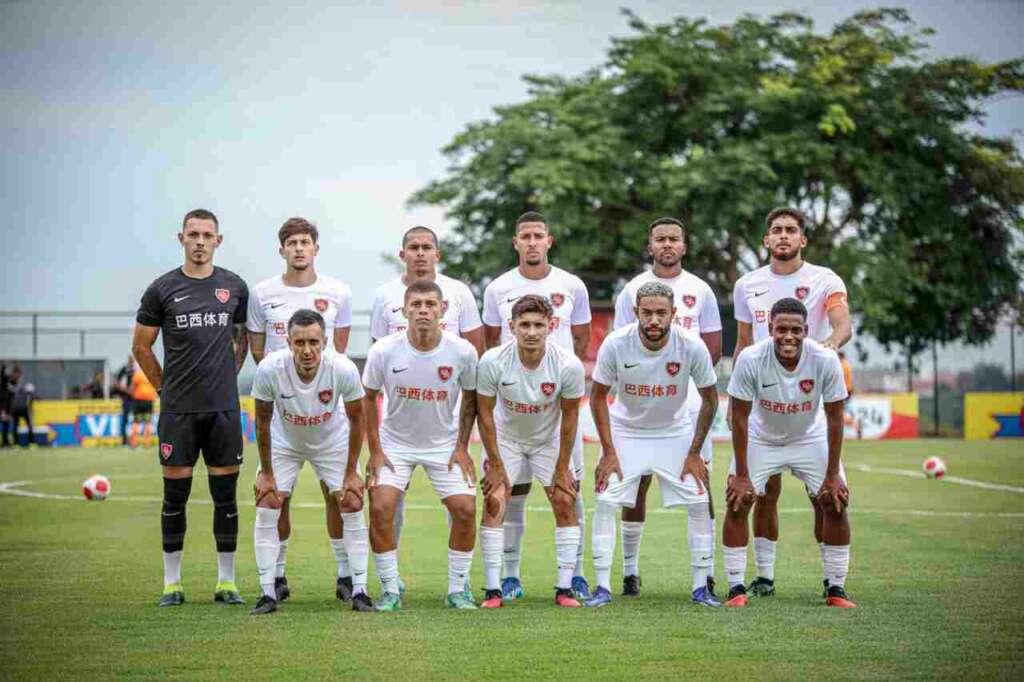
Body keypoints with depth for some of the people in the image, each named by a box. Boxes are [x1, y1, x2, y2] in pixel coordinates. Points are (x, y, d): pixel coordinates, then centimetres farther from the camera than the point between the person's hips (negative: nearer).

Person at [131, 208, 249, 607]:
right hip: (178, 410, -1)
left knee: (225, 495, 3)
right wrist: (166, 387, 5)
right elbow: (141, 346, 7)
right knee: (175, 494, 2)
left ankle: (226, 582, 11)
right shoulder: (163, 289, -1)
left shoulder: (234, 287, 5)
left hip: (223, 408, 2)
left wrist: (228, 377, 9)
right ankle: (172, 583, 11)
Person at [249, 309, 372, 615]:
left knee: (353, 506, -8)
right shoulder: (269, 369, -32)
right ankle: (268, 594, -2)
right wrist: (266, 472, -9)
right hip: (284, 443, 0)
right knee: (267, 507, -10)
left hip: (332, 442, 0)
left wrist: (351, 473, -10)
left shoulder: (343, 369, -32)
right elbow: (263, 421, -14)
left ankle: (359, 592, 2)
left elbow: (356, 418, -14)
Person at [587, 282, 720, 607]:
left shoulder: (692, 347, -23)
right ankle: (603, 587, -2)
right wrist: (608, 452, -11)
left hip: (675, 432, 0)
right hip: (626, 431, 0)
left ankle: (701, 587, 5)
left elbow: (709, 400, -7)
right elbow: (598, 397, -8)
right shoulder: (616, 344, -24)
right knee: (605, 502, -12)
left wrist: (695, 453, -7)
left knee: (700, 503, -7)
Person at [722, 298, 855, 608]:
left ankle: (836, 589, 4)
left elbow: (834, 417, -15)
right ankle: (737, 588, -4)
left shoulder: (825, 361, -27)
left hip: (810, 439, 1)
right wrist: (741, 475, -18)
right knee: (737, 502, -13)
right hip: (761, 439, -1)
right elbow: (740, 417, -19)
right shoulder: (750, 359, -29)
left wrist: (833, 475, -14)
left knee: (835, 505, -8)